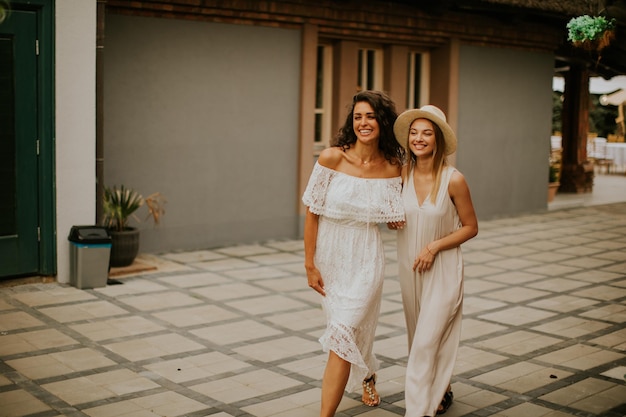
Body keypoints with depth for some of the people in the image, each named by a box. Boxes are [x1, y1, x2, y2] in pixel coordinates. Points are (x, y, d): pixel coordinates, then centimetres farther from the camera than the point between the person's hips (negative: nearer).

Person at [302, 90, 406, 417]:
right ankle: (368, 374, 52)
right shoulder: (331, 158, -11)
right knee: (353, 330, 20)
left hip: (365, 259, -1)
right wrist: (310, 264, -8)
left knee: (343, 335, -9)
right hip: (329, 255, 1)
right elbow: (312, 212, -7)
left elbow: (395, 218, 7)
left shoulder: (392, 168, -5)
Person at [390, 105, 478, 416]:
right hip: (409, 267, 5)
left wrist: (435, 246, -16)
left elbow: (470, 227, -6)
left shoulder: (453, 180, -15)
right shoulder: (402, 175, -4)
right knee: (418, 337, 17)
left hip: (443, 269, -5)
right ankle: (442, 390, 39)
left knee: (428, 341, -8)